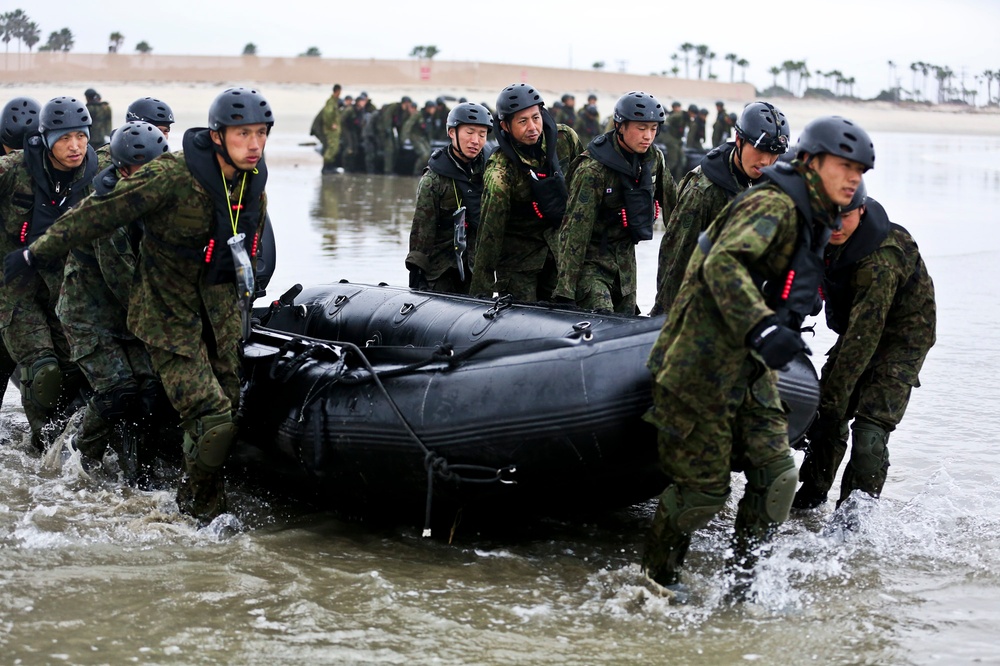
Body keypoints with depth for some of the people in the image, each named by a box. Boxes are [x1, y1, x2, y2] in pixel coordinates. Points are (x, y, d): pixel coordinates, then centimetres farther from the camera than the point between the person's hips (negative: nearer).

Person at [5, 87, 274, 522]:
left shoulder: (254, 184, 0)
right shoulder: (171, 175, -21)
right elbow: (100, 213, -15)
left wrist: (244, 300, 28)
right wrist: (35, 255, -9)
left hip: (222, 315, 7)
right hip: (170, 316, -6)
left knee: (227, 417, 4)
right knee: (212, 419, -16)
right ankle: (198, 510, 4)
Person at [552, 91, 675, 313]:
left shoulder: (654, 159, -2)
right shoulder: (593, 169, -22)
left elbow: (672, 205, 11)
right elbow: (575, 228, -23)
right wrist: (565, 289, -27)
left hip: (625, 254, 7)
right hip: (591, 258, -7)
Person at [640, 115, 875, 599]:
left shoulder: (813, 222, 14)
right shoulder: (773, 205, -17)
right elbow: (723, 264, -33)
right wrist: (762, 328, -45)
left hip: (751, 373, 9)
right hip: (702, 365, -9)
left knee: (778, 474, -1)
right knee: (705, 485, -1)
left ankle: (740, 582, 10)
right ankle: (657, 572, 22)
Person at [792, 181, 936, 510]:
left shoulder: (880, 261, -37)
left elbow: (863, 338, -37)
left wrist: (834, 401, -36)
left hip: (901, 335, -7)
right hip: (856, 326, 7)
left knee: (869, 433, -19)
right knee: (826, 422, 5)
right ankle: (808, 503, 21)